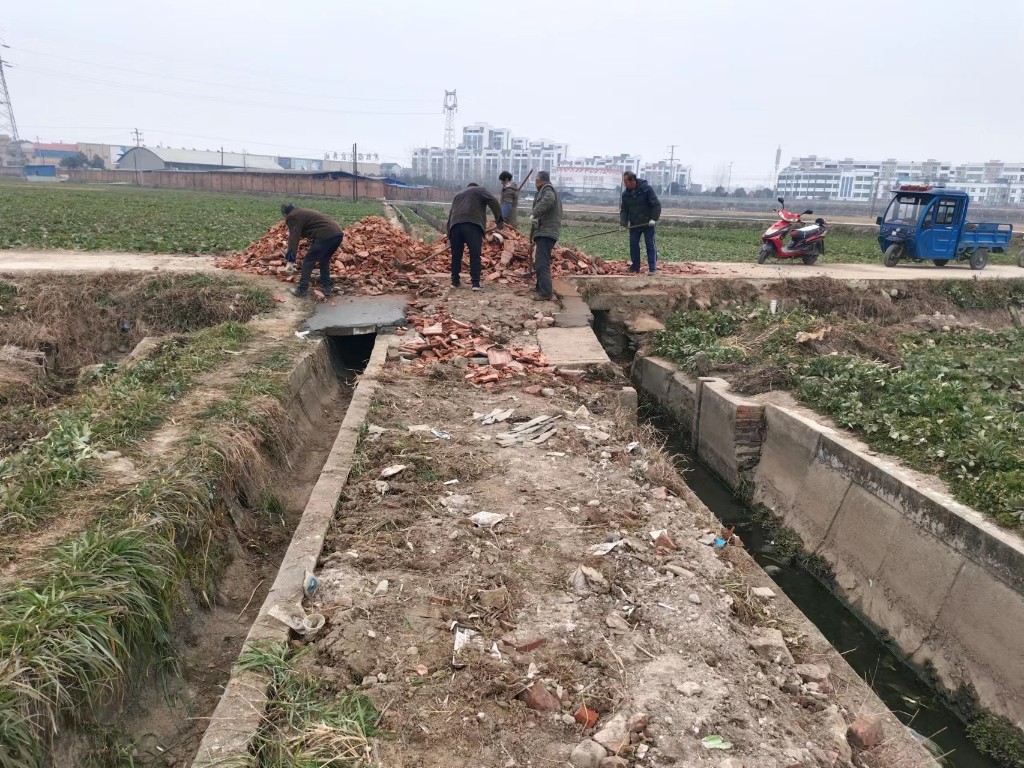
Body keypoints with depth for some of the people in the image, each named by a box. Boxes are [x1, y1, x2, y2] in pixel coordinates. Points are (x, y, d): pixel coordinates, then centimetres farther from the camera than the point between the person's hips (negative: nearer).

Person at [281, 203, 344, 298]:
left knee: (308, 261, 3)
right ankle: (326, 288, 24)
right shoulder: (303, 212, 32)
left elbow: (293, 238, -1)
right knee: (324, 261, 25)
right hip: (338, 233, 8)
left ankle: (302, 290, 5)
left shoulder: (292, 217, 5)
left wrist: (290, 260, 0)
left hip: (326, 235, -8)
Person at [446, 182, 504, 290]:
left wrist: (449, 236, 28)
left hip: (455, 225, 5)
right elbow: (494, 202, 3)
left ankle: (455, 281, 18)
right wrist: (499, 220, 3)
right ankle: (475, 283, -7)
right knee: (475, 255, -3)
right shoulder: (479, 190, 21)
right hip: (472, 224, -5)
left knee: (456, 255, 13)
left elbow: (450, 215, 29)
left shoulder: (458, 195, 35)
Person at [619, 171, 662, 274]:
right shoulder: (626, 193, 1)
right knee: (633, 245, 6)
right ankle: (635, 267, 17)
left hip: (647, 223, -5)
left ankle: (652, 268, 0)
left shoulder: (647, 189, -14)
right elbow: (624, 210, 3)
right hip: (634, 224, 5)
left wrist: (654, 218, -19)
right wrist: (623, 223, -10)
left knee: (650, 245, -2)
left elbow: (656, 205, -12)